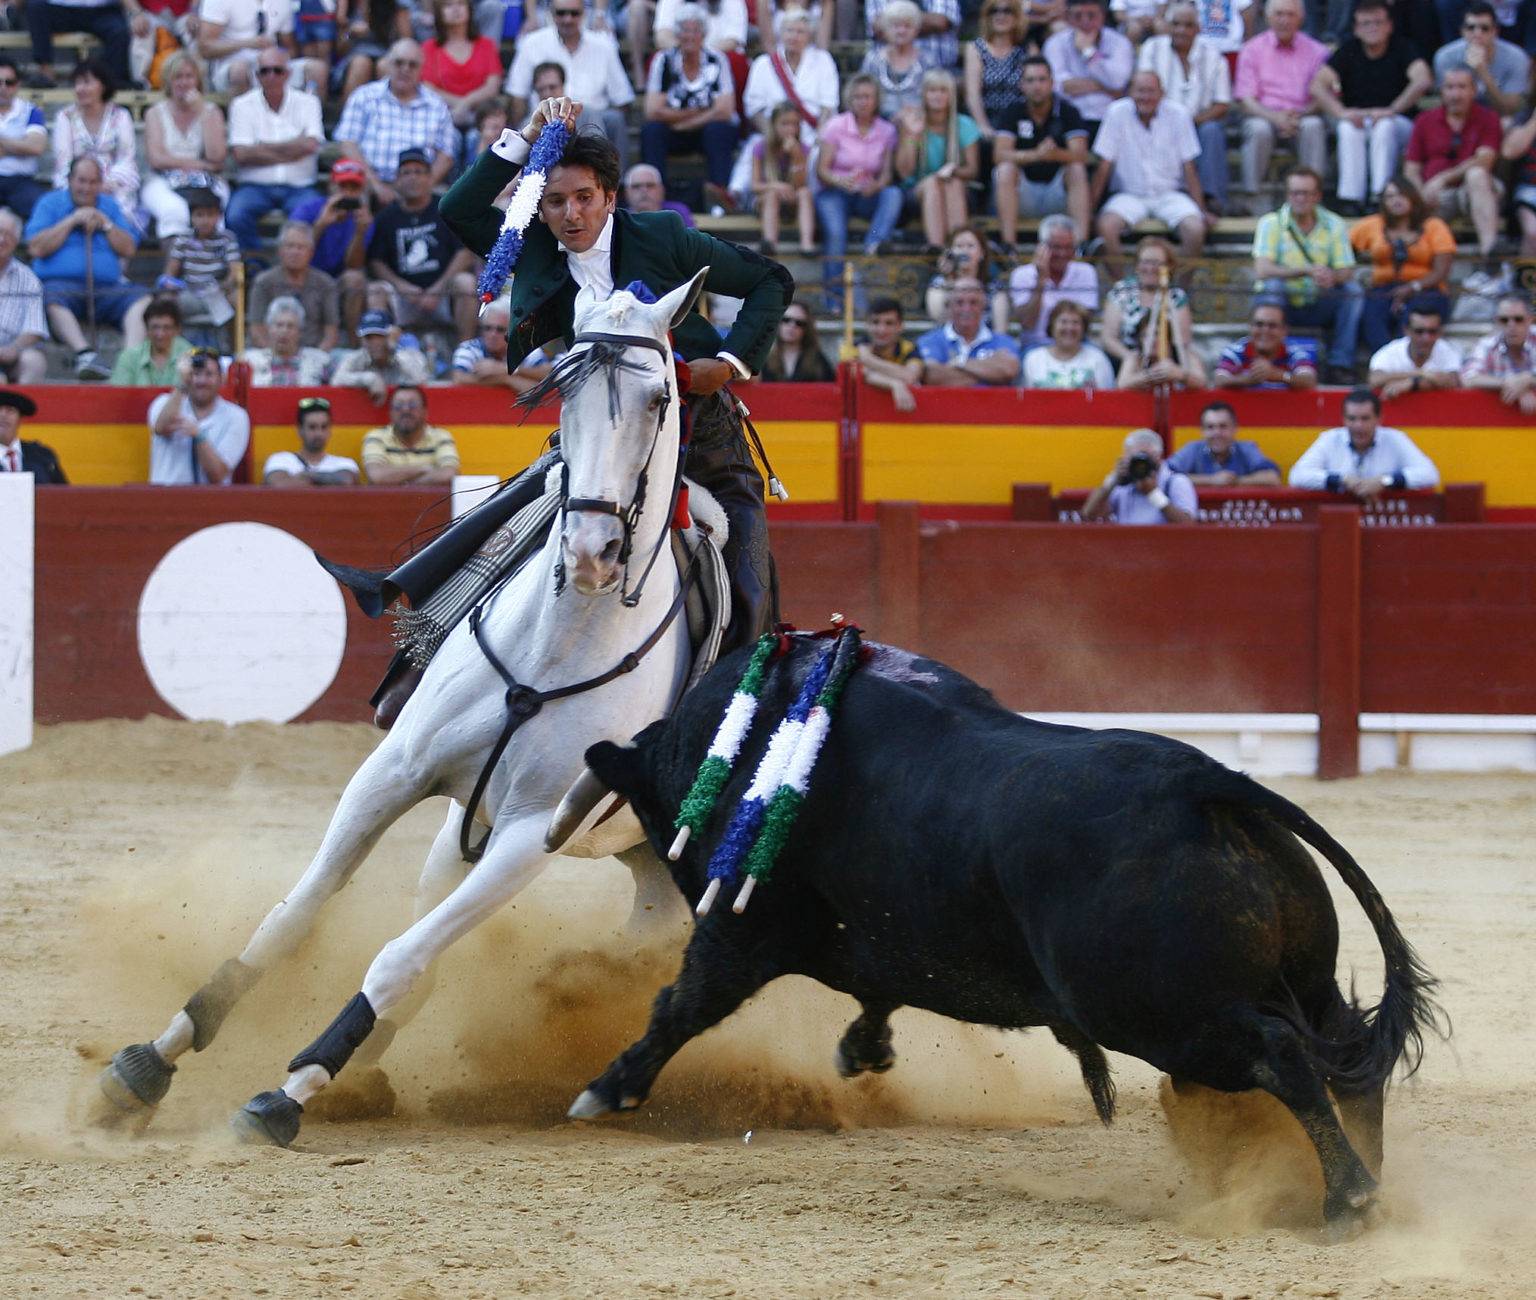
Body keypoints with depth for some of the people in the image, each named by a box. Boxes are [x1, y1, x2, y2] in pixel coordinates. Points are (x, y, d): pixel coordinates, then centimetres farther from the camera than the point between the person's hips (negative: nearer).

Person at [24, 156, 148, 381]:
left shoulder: (110, 206, 21)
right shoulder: (50, 203, 13)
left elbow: (129, 249, 13)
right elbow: (36, 249, -1)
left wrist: (106, 225, 0)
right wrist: (72, 221, -2)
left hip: (106, 285, 3)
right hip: (60, 283, -3)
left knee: (141, 298, -25)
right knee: (52, 297, -38)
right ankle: (84, 354, -52)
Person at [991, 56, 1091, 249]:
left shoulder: (1067, 112, -3)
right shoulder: (1011, 112, -3)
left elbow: (1081, 156, -16)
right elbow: (999, 155, -18)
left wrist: (1056, 154, -40)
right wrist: (1036, 155, -36)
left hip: (1057, 194, 0)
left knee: (1078, 170, -26)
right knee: (1005, 170, -27)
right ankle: (1008, 244, -36)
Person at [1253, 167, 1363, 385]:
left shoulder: (1335, 225, 0)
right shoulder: (1271, 223, -7)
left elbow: (1347, 273, -8)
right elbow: (1262, 271, -22)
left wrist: (1332, 276, -34)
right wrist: (1307, 270, -32)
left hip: (1318, 307, 2)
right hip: (1282, 304, -2)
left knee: (1353, 289, -22)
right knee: (1272, 285, -32)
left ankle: (1340, 366, -21)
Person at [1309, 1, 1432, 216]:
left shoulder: (1401, 49, -4)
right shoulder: (1349, 51, 3)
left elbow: (1423, 81, -20)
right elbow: (1318, 85, -7)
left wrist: (1391, 110, -26)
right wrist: (1342, 113, -23)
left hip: (1397, 123, -2)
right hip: (1356, 117, 2)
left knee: (1385, 127, -36)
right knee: (1348, 129, -33)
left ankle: (1381, 195, -38)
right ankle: (1350, 197, -36)